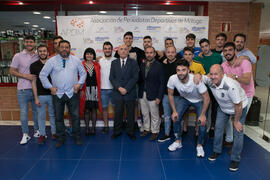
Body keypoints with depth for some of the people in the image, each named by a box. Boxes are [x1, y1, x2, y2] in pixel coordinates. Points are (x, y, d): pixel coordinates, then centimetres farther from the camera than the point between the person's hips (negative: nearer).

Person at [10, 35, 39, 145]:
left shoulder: (38, 57, 6)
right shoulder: (18, 56, 0)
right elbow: (12, 71, -1)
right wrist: (25, 76, -13)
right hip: (23, 89, -2)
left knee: (36, 111, 13)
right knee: (23, 113, 3)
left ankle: (37, 131, 27)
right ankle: (25, 134, 16)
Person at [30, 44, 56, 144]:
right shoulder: (34, 65, 0)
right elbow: (33, 82, -1)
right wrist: (36, 98, -5)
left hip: (52, 94, 1)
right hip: (40, 95, 0)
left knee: (53, 115, 11)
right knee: (41, 116, 8)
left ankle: (54, 132, 25)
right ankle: (42, 134, 22)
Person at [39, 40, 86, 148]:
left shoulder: (76, 60, 4)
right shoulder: (52, 61, 1)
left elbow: (83, 73, 11)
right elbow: (42, 75, 5)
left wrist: (79, 84, -3)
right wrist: (50, 87, -1)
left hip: (72, 93, 0)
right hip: (57, 94, 0)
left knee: (75, 116, 3)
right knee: (58, 118, 10)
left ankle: (77, 136, 21)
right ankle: (60, 138, 26)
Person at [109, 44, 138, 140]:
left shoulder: (133, 63, 1)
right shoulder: (114, 63, 8)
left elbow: (135, 78, -7)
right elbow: (112, 77, 1)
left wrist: (126, 89, -14)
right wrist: (119, 88, -13)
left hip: (130, 93, -1)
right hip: (118, 93, 1)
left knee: (130, 114, 8)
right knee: (117, 113, 7)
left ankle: (130, 132, 23)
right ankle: (117, 131, 23)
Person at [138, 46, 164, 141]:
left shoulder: (159, 66, -7)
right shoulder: (142, 65, 8)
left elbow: (161, 82, -9)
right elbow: (140, 79, 9)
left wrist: (159, 97, -13)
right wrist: (139, 93, 2)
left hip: (153, 95, -5)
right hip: (142, 94, 5)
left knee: (154, 115, 6)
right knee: (145, 114, 16)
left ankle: (155, 132, 23)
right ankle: (146, 129, 33)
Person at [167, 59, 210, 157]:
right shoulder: (172, 79, -29)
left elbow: (206, 98, -25)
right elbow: (170, 95, -10)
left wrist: (203, 114, -21)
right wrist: (174, 111, -9)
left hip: (199, 100, -2)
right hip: (184, 98, 3)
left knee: (202, 122, -13)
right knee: (176, 118, -9)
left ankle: (199, 145, 14)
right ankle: (178, 141, 15)